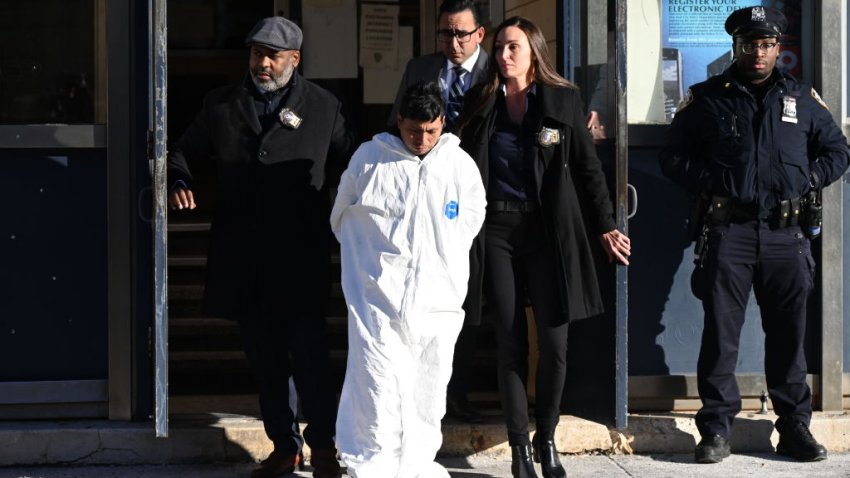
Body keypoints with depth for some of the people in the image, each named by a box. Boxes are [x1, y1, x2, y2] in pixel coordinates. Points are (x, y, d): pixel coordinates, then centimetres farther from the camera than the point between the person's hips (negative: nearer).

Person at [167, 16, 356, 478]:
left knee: (308, 349, -7)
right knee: (264, 355, 9)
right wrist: (179, 181, -5)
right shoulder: (221, 104, 9)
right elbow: (183, 152, 17)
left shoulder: (322, 106, 5)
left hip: (300, 254, -3)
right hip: (242, 254, 3)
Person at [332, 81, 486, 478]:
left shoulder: (461, 166, 4)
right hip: (378, 296, -2)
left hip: (437, 300, 2)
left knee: (428, 391, 8)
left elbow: (472, 222, 19)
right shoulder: (369, 159, 1)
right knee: (378, 386, -10)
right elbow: (342, 218, 15)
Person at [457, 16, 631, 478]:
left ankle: (546, 439, 17)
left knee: (554, 343, -2)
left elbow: (588, 168, 4)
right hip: (495, 231, 1)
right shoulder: (480, 103, 7)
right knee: (510, 344, 3)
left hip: (548, 231, -1)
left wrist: (605, 226, -1)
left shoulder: (562, 100, 3)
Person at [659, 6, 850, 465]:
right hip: (728, 232, -2)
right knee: (720, 331, -2)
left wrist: (807, 180, 2)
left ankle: (794, 426, 14)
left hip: (786, 234, 2)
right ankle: (716, 427, 3)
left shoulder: (802, 98, 11)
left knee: (789, 332, 6)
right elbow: (673, 156, 8)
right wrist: (710, 181, -6)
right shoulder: (706, 98, 6)